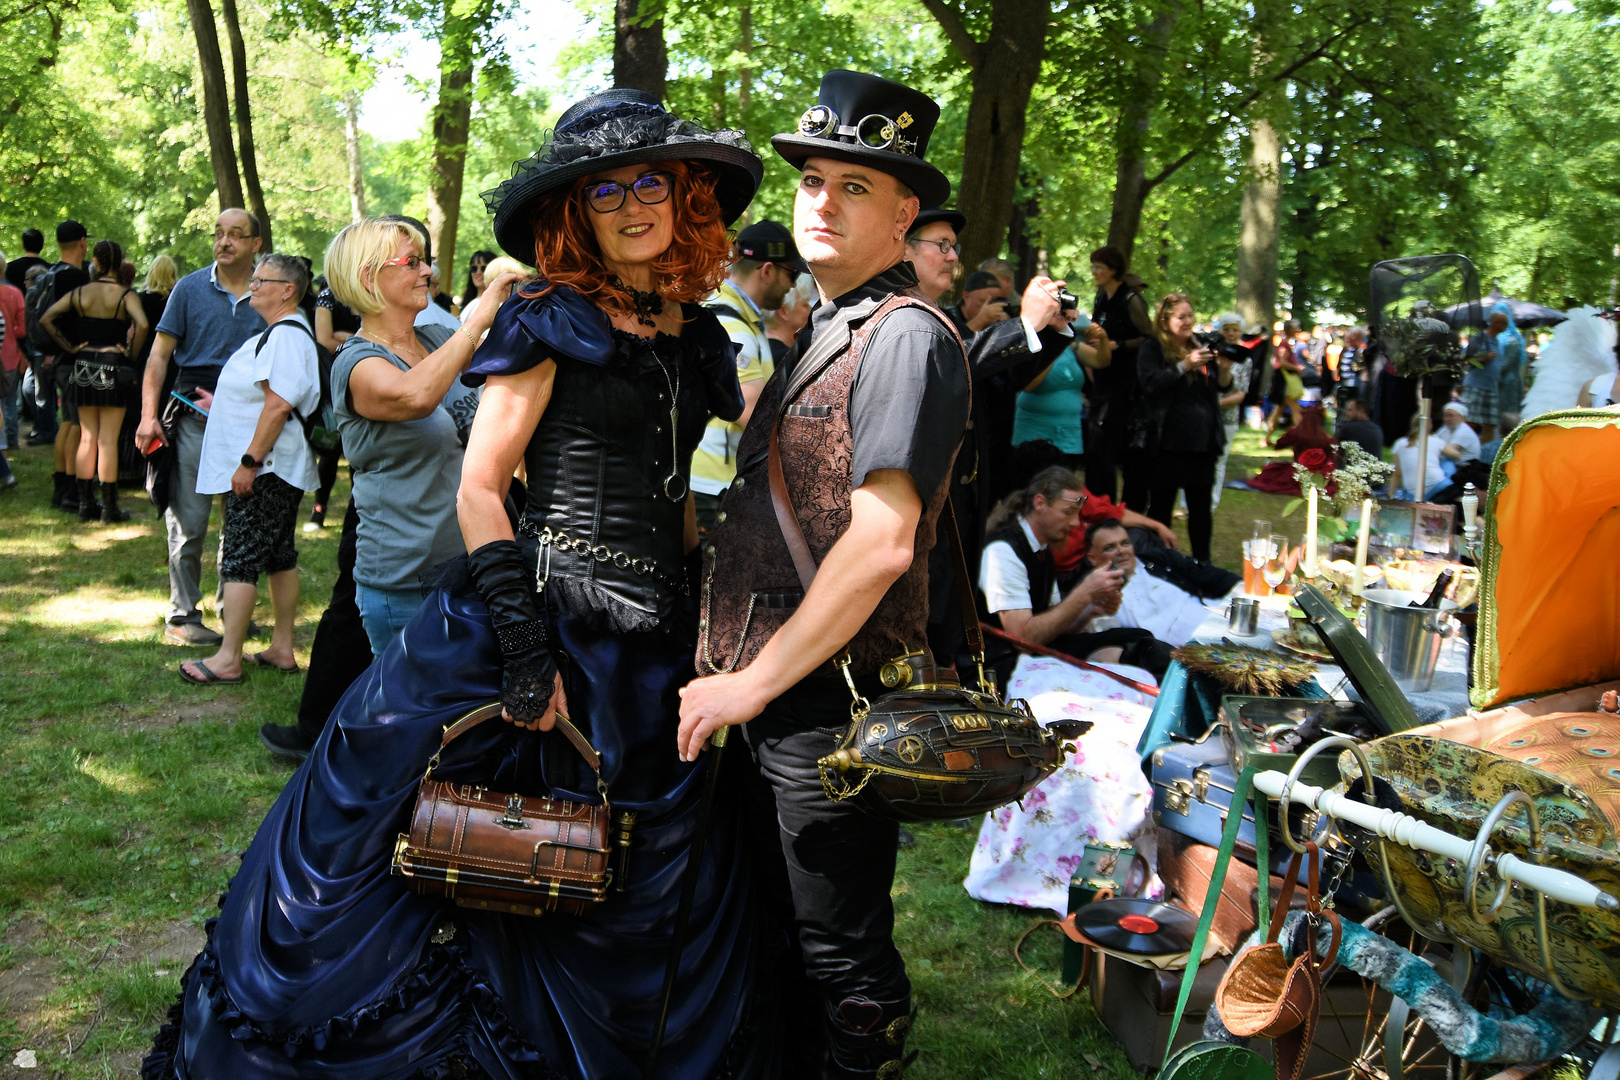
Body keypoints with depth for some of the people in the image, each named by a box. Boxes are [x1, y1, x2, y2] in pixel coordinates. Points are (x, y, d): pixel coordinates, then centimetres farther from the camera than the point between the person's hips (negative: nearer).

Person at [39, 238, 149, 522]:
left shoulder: (80, 293, 3)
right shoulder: (125, 295, -8)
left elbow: (46, 319, -1)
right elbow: (142, 324, -25)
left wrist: (69, 347, 2)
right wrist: (131, 352, -11)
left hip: (84, 368, 3)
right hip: (114, 370, -3)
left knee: (87, 438, 10)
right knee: (108, 440, -1)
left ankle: (85, 504, 13)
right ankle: (109, 507, 2)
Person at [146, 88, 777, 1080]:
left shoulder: (697, 339, 10)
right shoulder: (549, 323, -7)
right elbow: (480, 489, -11)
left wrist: (704, 595, 12)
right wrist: (526, 651, -16)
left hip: (652, 644, 6)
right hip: (538, 615, -6)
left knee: (643, 897, 14)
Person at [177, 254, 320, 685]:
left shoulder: (286, 336, -17)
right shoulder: (279, 333, 18)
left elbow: (279, 404, -24)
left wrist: (250, 460, -24)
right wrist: (219, 405, 30)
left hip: (264, 470, -11)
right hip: (278, 469, 11)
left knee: (239, 559, -7)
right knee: (279, 556, 13)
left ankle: (228, 658, -3)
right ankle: (282, 649, 19)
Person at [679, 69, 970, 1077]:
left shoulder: (907, 336, -15)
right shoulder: (823, 332, 16)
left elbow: (881, 545, -23)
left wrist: (753, 682, -18)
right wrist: (739, 672, 12)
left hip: (833, 698, -9)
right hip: (773, 693, 9)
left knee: (842, 956, 5)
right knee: (785, 928, 22)